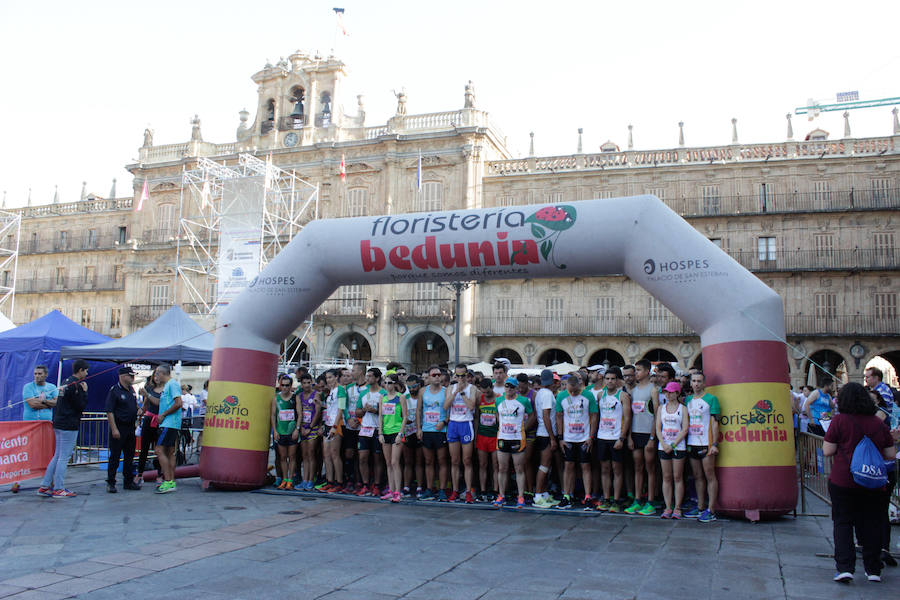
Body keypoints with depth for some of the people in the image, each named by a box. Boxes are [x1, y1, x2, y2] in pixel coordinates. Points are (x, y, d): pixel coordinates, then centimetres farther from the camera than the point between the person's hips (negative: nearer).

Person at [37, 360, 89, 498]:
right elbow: (81, 406, -15)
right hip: (69, 425, -10)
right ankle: (59, 489, 2)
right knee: (64, 457, -3)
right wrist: (85, 392, -6)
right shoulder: (75, 385, -15)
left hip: (59, 424, 10)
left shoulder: (66, 382, 14)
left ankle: (44, 486, 18)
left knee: (58, 456, 15)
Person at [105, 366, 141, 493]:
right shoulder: (114, 391, -11)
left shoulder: (131, 390, 12)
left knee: (129, 456, 12)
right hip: (119, 428, -7)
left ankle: (128, 481, 20)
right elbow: (109, 412, -15)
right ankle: (110, 483, 7)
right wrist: (114, 429, -20)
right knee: (115, 457, -2)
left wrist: (138, 410, 7)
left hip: (130, 427, 7)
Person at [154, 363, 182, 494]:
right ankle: (171, 482, 13)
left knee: (159, 450, -12)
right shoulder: (167, 385, 21)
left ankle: (168, 481, -13)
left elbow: (178, 403, -20)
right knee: (169, 452, 10)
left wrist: (163, 415, -13)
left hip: (169, 424, -10)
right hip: (168, 424, 10)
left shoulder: (172, 384, -11)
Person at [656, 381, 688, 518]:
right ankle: (668, 508, 9)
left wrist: (673, 445, -11)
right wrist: (664, 444, -8)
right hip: (663, 447, 3)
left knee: (677, 477, -1)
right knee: (666, 477, 4)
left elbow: (684, 430, -6)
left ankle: (677, 508, 6)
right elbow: (658, 428, 6)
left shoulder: (683, 408, 1)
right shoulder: (661, 408, 10)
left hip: (678, 447, -3)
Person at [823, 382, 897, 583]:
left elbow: (827, 451, -10)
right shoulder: (879, 423, 3)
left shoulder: (839, 420, -9)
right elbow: (891, 455, 7)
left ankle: (845, 567, -5)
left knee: (842, 523, 4)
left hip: (843, 481, -4)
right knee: (871, 523, 13)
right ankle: (873, 570, 18)